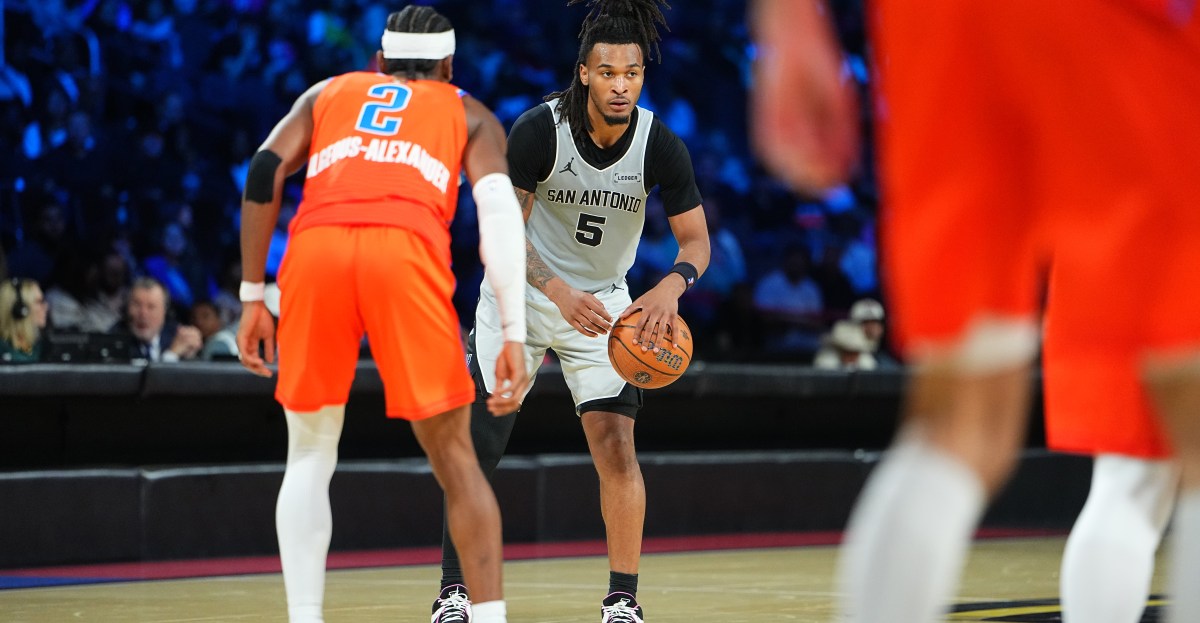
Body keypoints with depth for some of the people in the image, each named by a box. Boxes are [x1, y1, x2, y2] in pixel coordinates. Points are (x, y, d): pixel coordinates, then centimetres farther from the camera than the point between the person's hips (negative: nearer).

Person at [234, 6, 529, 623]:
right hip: (407, 251, -2)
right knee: (454, 457, 9)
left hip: (315, 247, 2)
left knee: (309, 456, 16)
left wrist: (253, 298, 17)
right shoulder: (469, 114, 28)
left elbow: (263, 173, 16)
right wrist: (513, 335, 6)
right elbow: (500, 211, 10)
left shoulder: (326, 94, 34)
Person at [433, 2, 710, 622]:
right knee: (478, 444, -2)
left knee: (615, 443, -12)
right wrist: (560, 292, -37)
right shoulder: (539, 128, -22)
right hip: (522, 292, -1)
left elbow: (696, 240, -12)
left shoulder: (660, 145, -17)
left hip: (604, 303, 1)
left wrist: (671, 287, -36)